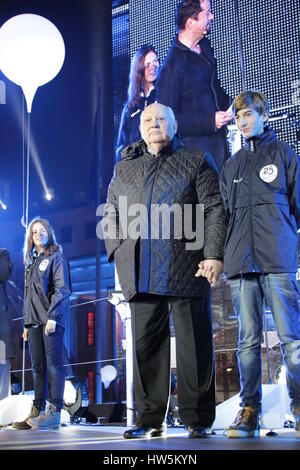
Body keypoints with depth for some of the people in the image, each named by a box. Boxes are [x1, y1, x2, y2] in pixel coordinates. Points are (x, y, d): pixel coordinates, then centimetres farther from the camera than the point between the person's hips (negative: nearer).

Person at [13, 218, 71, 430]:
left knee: (53, 364, -9)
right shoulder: (32, 261, 22)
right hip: (34, 321, 7)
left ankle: (54, 412, -10)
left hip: (51, 319, -7)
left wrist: (52, 317, -19)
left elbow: (61, 289, -10)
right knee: (38, 367, 7)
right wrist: (27, 324, 18)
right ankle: (37, 412, 8)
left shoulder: (56, 257, 0)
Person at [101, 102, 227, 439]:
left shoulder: (196, 162, 12)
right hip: (142, 274, 3)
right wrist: (118, 251, 8)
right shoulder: (123, 169, 22)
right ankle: (150, 419, 9)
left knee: (194, 344, -1)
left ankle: (198, 419, 6)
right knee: (146, 345, 3)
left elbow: (215, 210, 2)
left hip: (185, 270, -3)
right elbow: (110, 215, 24)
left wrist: (213, 254, -10)